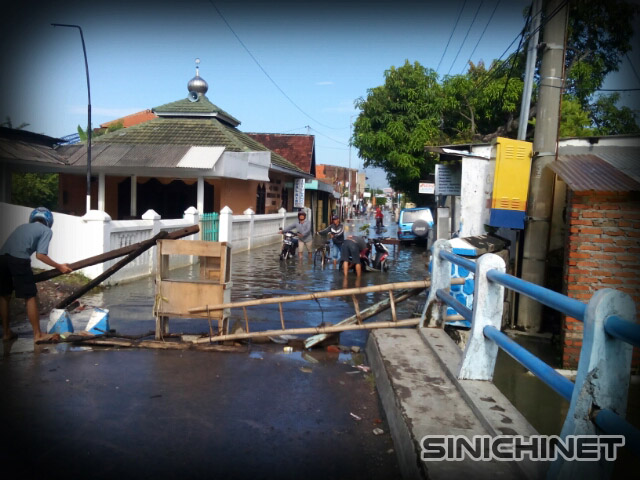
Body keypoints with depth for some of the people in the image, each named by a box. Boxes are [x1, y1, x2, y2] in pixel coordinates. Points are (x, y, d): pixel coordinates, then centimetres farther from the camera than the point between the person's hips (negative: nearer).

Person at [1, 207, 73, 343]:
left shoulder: (22, 226, 32)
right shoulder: (46, 230, 13)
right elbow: (40, 255, 0)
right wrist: (59, 266, 9)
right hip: (18, 260, -6)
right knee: (30, 297, 3)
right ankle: (38, 335, 8)